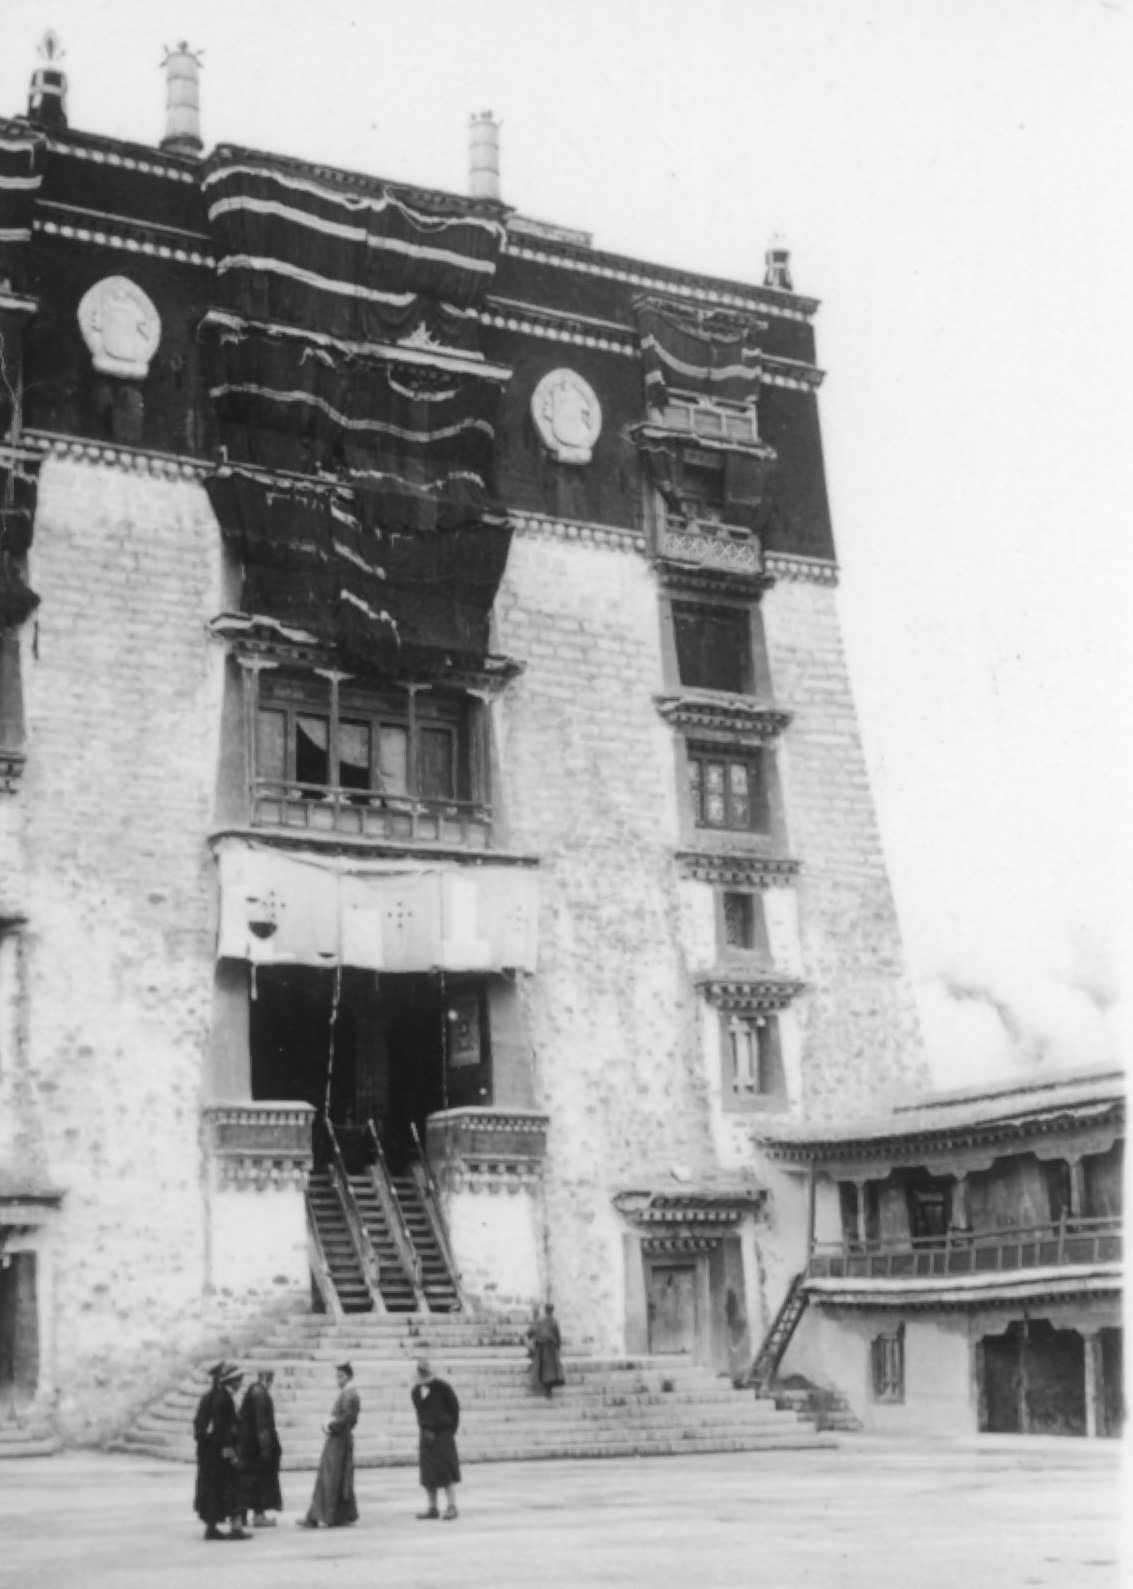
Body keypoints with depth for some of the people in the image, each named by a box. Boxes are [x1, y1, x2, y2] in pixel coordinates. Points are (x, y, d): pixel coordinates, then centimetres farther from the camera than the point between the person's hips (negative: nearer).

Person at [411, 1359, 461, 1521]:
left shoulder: (442, 1388, -7)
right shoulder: (416, 1392, 7)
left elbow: (454, 1409, -2)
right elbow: (420, 1413, 13)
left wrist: (451, 1429, -5)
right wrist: (425, 1430, 1)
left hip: (444, 1433, -5)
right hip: (427, 1434, 5)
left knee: (447, 1469, -7)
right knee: (427, 1472, 6)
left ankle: (452, 1506, -3)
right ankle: (432, 1507, 14)